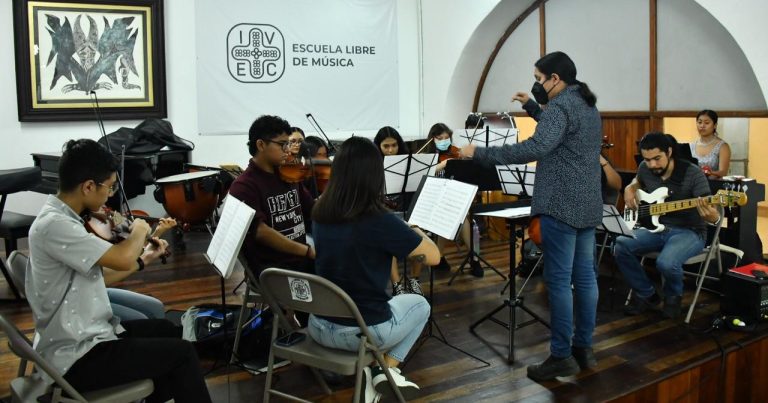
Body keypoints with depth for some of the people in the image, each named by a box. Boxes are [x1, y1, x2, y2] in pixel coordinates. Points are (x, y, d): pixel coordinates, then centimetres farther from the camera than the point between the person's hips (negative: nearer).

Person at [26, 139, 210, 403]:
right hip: (76, 358, -10)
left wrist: (144, 260, 14)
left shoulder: (63, 218, 6)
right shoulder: (53, 224, -25)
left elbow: (98, 275, 12)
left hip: (83, 335, 10)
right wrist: (139, 232, -13)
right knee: (181, 353, -5)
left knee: (168, 330, 24)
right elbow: (121, 259, -33)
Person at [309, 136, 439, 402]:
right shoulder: (380, 220, -22)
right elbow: (433, 257, -10)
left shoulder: (320, 215, -4)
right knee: (420, 305, 26)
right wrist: (417, 233, 9)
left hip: (320, 327, 5)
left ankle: (363, 367, 17)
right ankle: (388, 369, 10)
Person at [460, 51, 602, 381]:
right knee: (584, 276, 12)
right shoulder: (587, 105, 16)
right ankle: (583, 348, 21)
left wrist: (480, 153, -27)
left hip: (561, 207, -10)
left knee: (558, 280, -4)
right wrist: (532, 107, 26)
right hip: (588, 206, 10)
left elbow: (535, 148, -29)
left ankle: (562, 356, 2)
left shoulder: (560, 106, -15)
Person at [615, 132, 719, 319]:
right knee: (621, 245, -20)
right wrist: (630, 190, 3)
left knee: (666, 262, -34)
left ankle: (673, 296, 4)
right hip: (656, 228, 5)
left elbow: (714, 217, -20)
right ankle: (646, 294, 2)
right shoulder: (645, 169, -3)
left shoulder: (693, 174, -18)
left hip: (689, 232, -5)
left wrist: (711, 215, -44)